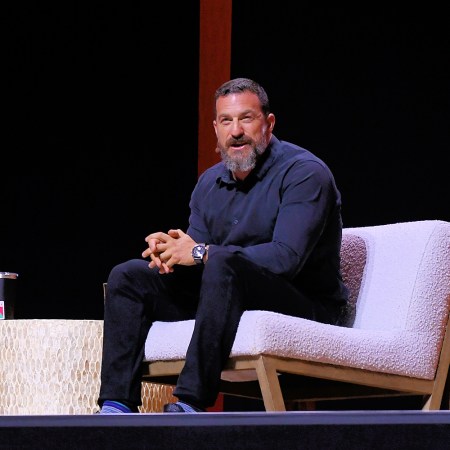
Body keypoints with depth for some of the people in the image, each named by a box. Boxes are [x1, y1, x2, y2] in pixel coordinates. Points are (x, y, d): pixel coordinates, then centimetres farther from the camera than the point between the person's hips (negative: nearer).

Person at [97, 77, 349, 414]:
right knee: (128, 276, -1)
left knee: (223, 262, -37)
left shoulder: (304, 172, -13)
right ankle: (118, 405, -14)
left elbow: (286, 258, -25)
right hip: (227, 295, 8)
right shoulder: (211, 182, 11)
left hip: (306, 304, -8)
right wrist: (170, 252, -15)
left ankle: (191, 402, -40)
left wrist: (201, 253, -21)